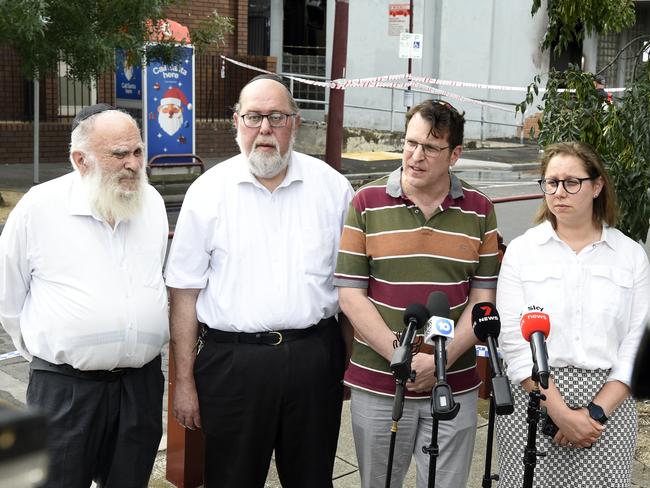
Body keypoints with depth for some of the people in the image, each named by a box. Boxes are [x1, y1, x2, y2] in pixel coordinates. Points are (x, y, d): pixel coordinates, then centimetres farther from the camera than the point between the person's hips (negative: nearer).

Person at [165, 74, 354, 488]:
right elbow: (185, 292, 0)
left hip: (314, 357, 1)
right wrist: (184, 381, -1)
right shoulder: (208, 192, -1)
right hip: (233, 359, -1)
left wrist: (352, 365, 6)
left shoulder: (333, 187, 3)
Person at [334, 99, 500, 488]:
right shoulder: (367, 203, -3)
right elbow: (350, 293, -6)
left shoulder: (479, 210, 2)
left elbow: (483, 296, 1)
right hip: (378, 383, 0)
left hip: (454, 386, 1)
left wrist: (441, 360, -13)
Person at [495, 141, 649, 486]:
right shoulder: (521, 250, 1)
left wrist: (596, 412, -10)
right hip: (533, 399, -1)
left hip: (608, 405, 1)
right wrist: (561, 413, -12)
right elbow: (514, 341, -6)